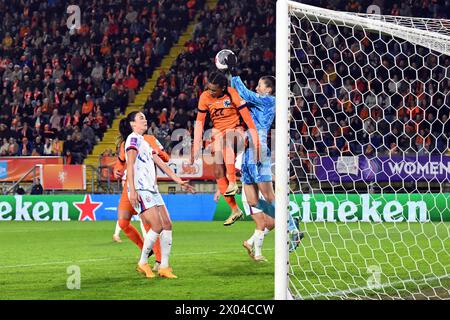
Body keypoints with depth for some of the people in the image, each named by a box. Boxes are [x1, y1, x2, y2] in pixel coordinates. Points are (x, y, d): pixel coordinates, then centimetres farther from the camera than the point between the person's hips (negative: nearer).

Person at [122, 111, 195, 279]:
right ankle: (143, 263, -3)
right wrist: (132, 190, -22)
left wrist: (180, 181, 17)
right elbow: (130, 165, -13)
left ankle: (164, 266, 3)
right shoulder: (133, 138, -3)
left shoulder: (145, 143, 24)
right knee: (157, 226, -15)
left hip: (152, 189, 9)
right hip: (140, 190, -9)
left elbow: (162, 164, 24)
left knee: (167, 225, 0)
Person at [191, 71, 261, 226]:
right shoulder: (205, 97, -7)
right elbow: (199, 122, -2)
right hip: (218, 131, 4)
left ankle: (232, 183, -37)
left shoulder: (232, 94, -18)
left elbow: (247, 118, -18)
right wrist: (196, 147, -7)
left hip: (235, 129, -4)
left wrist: (255, 141, -23)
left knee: (227, 141, -41)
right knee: (218, 173, -8)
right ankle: (235, 210, 1)